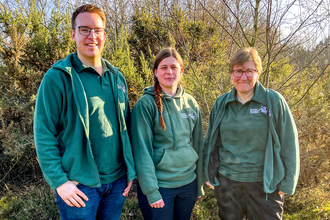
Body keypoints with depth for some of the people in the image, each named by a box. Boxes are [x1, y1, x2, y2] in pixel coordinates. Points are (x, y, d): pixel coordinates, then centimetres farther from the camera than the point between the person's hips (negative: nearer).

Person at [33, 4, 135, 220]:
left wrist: (130, 169, 7)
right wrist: (59, 181, -13)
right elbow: (44, 135, -10)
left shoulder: (117, 77, 5)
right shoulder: (57, 78, -10)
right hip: (79, 185, -4)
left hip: (117, 180, 5)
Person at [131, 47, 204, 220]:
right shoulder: (146, 104, -12)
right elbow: (142, 151, -14)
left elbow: (197, 145, 8)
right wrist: (151, 191, -16)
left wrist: (199, 183, 10)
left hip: (188, 183, 5)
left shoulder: (191, 103, 2)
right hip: (159, 185, -4)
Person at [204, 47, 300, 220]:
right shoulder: (221, 103, 1)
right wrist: (209, 174, 9)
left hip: (264, 183, -2)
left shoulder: (274, 101, -8)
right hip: (226, 181, 3)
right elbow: (211, 141, 9)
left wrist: (287, 183, -5)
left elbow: (288, 144, -5)